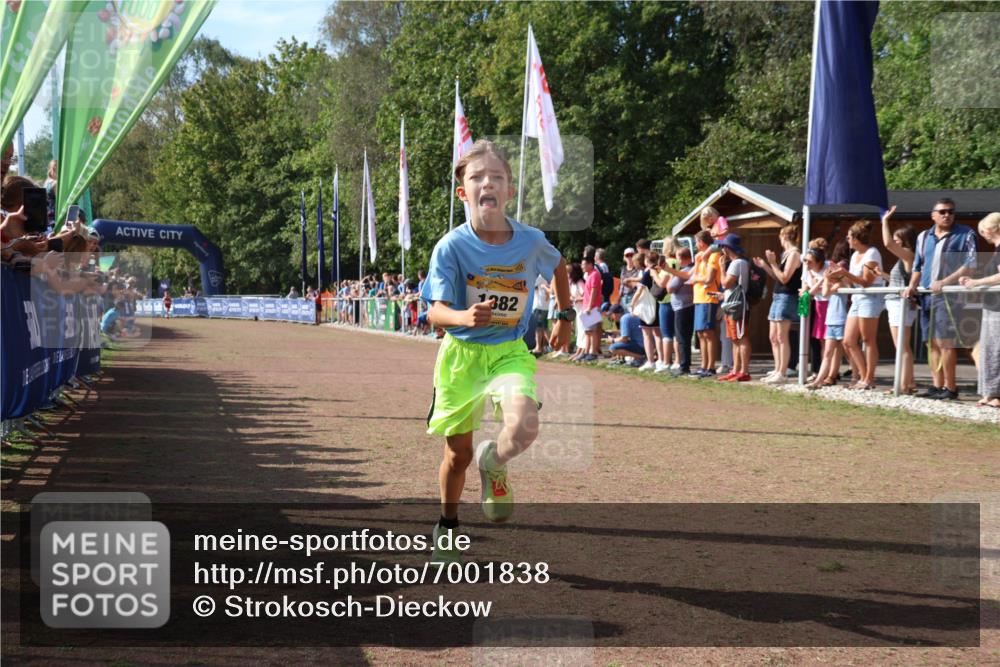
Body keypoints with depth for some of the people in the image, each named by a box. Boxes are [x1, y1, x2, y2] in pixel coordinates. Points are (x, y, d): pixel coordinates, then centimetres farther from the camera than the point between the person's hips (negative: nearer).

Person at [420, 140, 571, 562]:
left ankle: (494, 463, 7)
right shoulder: (451, 247, -15)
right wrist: (464, 317, -42)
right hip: (461, 353, 0)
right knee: (459, 454, 10)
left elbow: (558, 264, 15)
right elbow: (435, 312, -21)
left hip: (510, 353, 1)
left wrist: (565, 316, 17)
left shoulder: (531, 241, -9)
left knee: (524, 428, -29)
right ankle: (447, 526, 37)